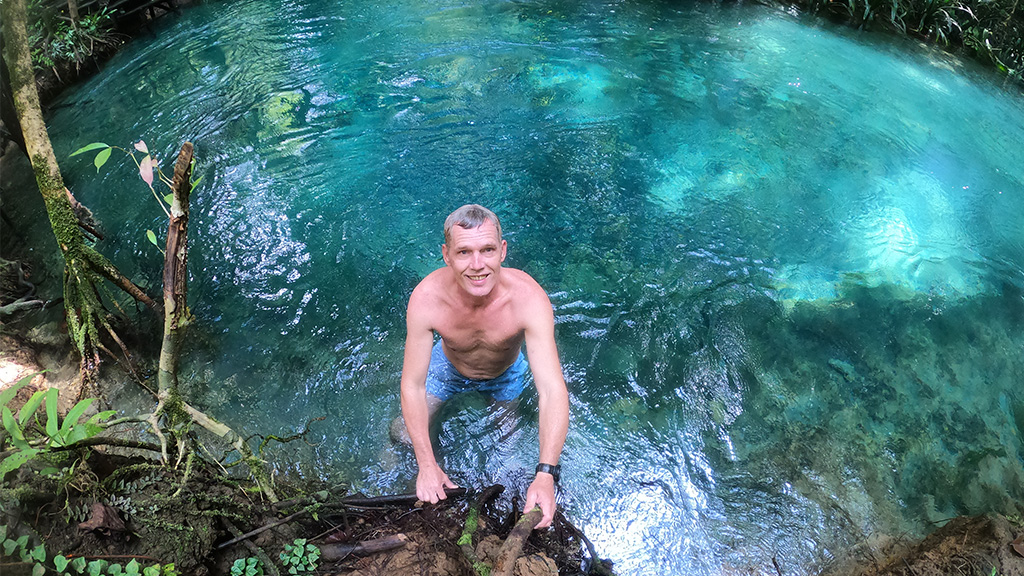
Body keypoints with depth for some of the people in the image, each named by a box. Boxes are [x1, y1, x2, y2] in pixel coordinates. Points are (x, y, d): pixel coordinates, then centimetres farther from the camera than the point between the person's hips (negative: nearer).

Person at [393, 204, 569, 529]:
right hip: (448, 367, 0)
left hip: (505, 374, 0)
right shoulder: (426, 299, -38)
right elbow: (412, 386, -29)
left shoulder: (528, 298, -42)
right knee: (405, 436, 3)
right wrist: (426, 465, -31)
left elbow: (553, 391, -44)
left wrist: (545, 476, -53)